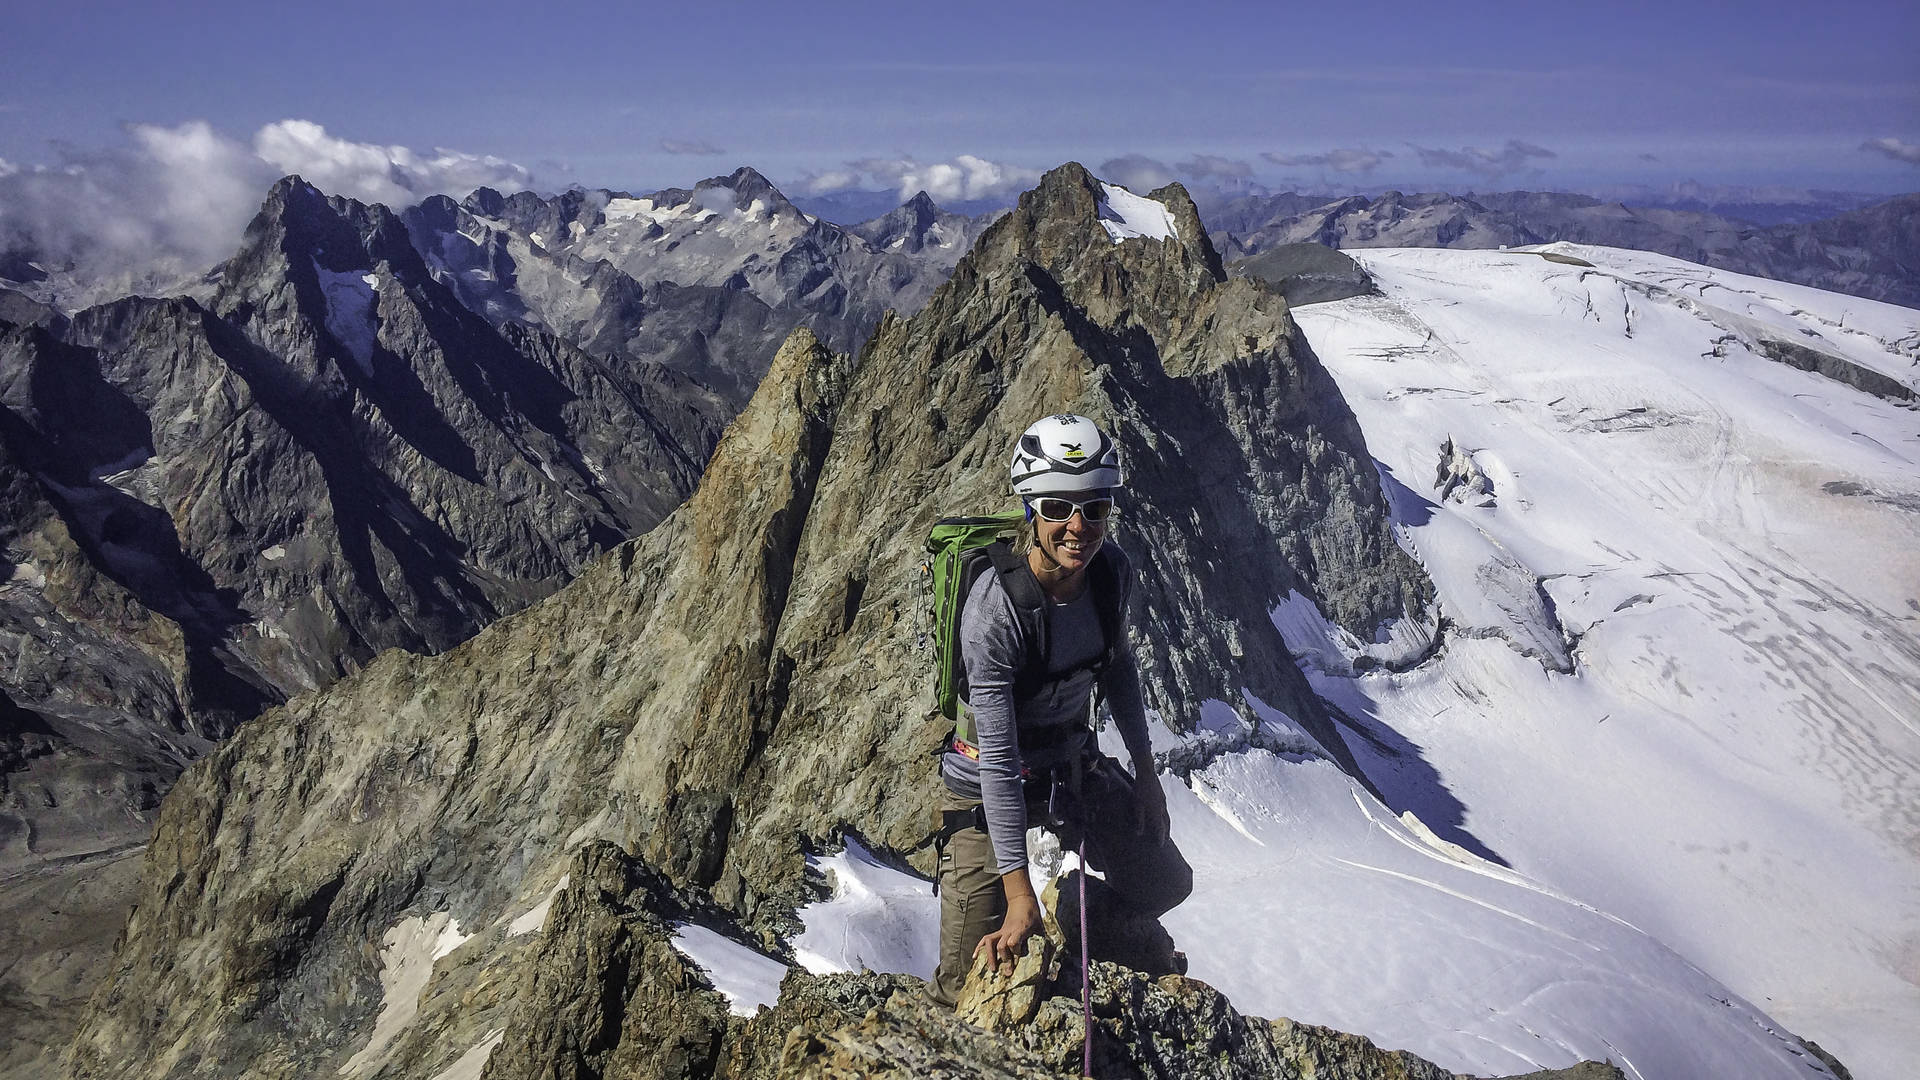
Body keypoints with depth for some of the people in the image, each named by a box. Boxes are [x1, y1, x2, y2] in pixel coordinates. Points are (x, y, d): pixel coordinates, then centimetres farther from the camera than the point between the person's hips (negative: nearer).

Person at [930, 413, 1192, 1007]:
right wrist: (1019, 894, -29)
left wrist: (1146, 772, 10)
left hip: (1076, 762, 6)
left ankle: (1071, 917, 42)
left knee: (1165, 884, 16)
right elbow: (1000, 760, -31)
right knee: (971, 986, -1)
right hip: (992, 782, -5)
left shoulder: (1110, 569, -14)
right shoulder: (995, 609, -33)